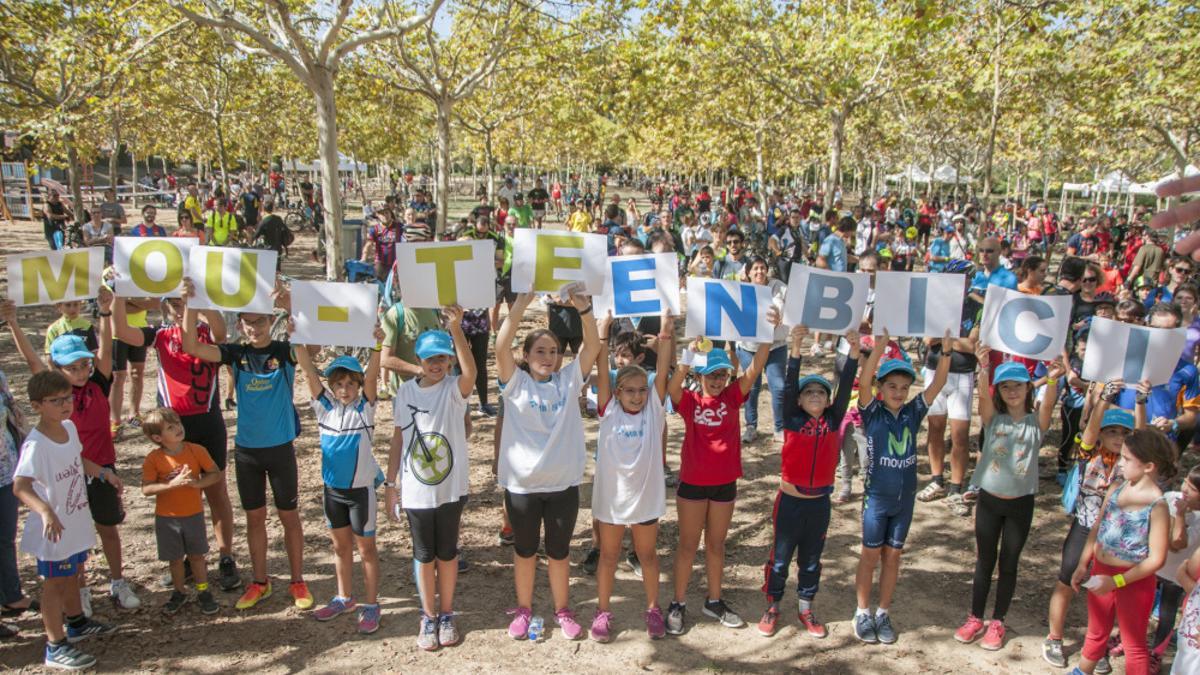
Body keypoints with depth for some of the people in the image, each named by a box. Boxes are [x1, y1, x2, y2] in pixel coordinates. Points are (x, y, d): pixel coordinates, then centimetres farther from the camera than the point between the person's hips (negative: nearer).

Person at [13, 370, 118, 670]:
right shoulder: (35, 444, -29)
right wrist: (46, 511, -53)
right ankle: (55, 646, 18)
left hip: (76, 519, 8)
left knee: (73, 574, 26)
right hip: (53, 529, -8)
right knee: (55, 582, 5)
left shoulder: (69, 427, -3)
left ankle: (77, 622, 46)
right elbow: (19, 486, -40)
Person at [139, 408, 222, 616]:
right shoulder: (154, 459, -13)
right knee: (175, 558, 14)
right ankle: (179, 593, 33)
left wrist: (198, 483, -22)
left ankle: (203, 593, 27)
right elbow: (146, 489, -17)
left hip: (194, 514, 1)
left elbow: (217, 474, -5)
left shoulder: (196, 451, -10)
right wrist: (172, 484, -29)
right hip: (167, 518, -1)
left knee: (196, 555, 13)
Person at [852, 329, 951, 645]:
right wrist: (879, 348, -39)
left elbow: (938, 384, -9)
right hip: (877, 496, -3)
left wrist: (946, 351, -23)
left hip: (905, 498, 3)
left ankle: (883, 613, 26)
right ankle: (863, 613, 21)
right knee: (870, 556, 8)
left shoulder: (913, 413, -2)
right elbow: (863, 383, -28)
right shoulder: (873, 414, -11)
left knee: (892, 556, 13)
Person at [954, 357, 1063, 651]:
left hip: (1021, 503, -1)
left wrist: (1052, 380, -47)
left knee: (1009, 563, 10)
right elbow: (984, 395, -21)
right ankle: (975, 619, 24)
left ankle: (997, 623, 23)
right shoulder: (993, 418, -3)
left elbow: (1048, 403, -25)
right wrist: (984, 368, -42)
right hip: (989, 499, 1)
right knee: (984, 561, 11)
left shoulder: (1036, 422, -5)